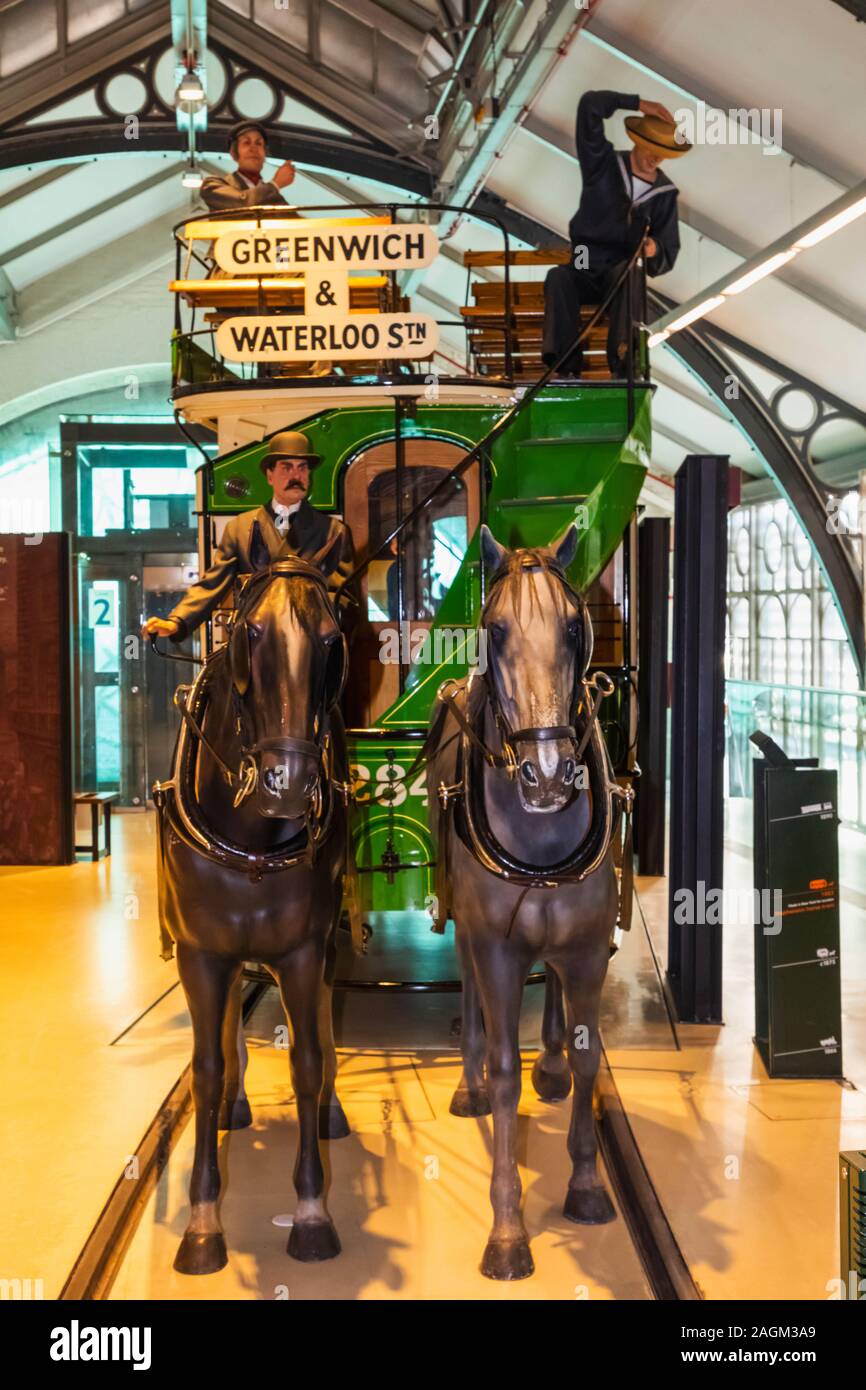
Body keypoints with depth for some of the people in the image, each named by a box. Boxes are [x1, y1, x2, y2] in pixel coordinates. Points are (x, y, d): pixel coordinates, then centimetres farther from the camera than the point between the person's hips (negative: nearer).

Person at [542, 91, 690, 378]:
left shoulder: (665, 192, 11)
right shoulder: (604, 163, 6)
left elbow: (668, 255, 8)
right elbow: (589, 105, -5)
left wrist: (654, 252, -16)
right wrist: (637, 104, -8)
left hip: (624, 271, 1)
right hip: (584, 273, 0)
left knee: (626, 272, -37)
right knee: (558, 277, -35)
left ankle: (623, 365, -50)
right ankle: (567, 367, -45)